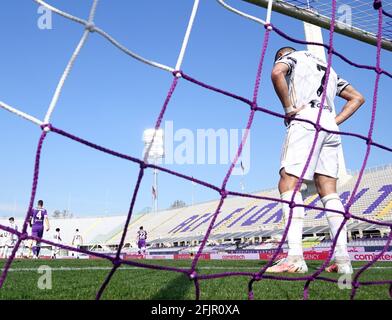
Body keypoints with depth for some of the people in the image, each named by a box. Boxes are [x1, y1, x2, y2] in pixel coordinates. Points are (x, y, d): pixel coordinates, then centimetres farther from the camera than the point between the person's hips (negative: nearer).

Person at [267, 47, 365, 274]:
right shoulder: (327, 68, 34)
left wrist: (288, 107, -6)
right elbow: (357, 97, 30)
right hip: (329, 127, 7)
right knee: (328, 191, 1)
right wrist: (335, 121, 18)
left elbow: (277, 73, -11)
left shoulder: (291, 56, 15)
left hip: (305, 120, -7)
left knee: (288, 184, -13)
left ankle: (295, 257, -26)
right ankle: (343, 260, -6)